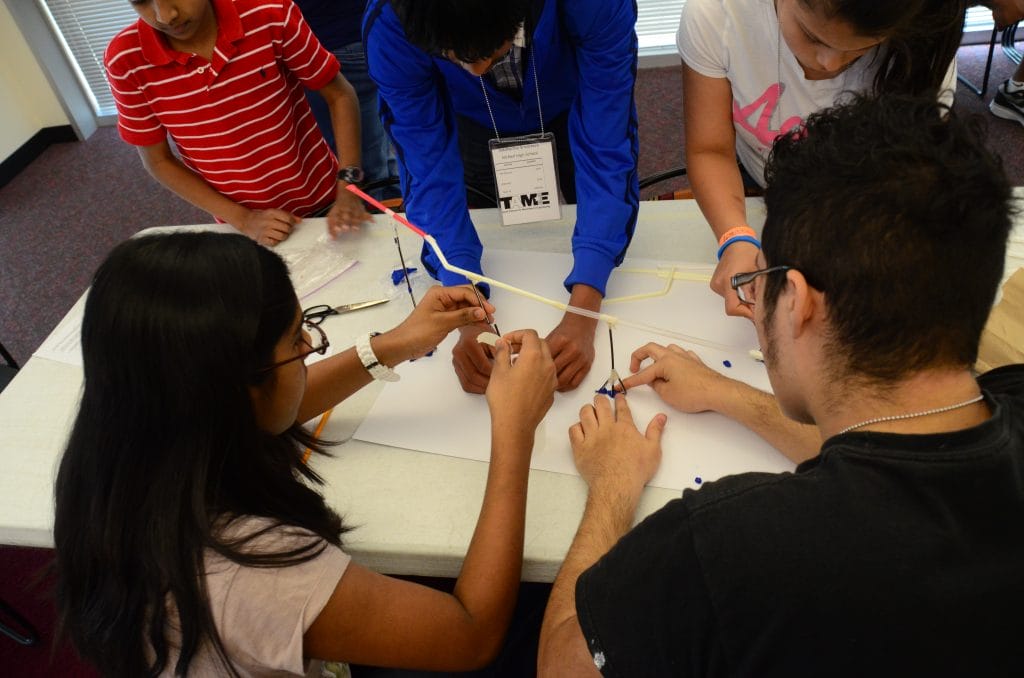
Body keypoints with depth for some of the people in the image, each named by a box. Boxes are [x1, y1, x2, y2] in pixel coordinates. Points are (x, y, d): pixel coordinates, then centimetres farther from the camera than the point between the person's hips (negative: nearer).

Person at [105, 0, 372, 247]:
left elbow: (339, 94, -10)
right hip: (245, 224, 1)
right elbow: (158, 161, -6)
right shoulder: (126, 61, -15)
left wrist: (348, 186, -20)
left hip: (322, 201, 0)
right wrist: (242, 218, -15)